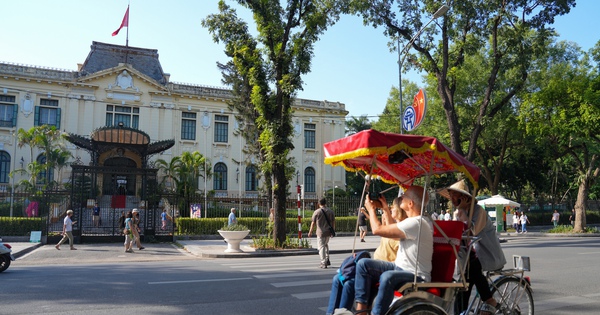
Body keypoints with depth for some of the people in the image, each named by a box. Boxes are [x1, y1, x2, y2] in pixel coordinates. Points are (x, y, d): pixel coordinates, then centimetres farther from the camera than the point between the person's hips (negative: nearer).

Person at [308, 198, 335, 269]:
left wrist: (310, 232, 7)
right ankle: (327, 260, 24)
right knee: (326, 244, 24)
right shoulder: (331, 211, 5)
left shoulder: (317, 212, -6)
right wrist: (333, 231, 18)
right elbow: (333, 222, 8)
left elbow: (313, 223, -3)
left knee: (321, 247, 1)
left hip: (320, 232, -5)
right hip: (328, 232, 5)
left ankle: (323, 263, -1)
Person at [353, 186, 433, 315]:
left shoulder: (415, 223, -23)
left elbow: (377, 229, -22)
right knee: (363, 264, -3)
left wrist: (371, 209, -5)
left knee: (387, 277, -40)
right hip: (400, 267, 10)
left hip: (416, 277, -10)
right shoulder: (417, 220, 9)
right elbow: (393, 230, 29)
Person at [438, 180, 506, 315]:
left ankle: (490, 301, -18)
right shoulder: (461, 212, 10)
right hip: (474, 252, 8)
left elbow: (473, 230, -32)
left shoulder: (478, 210, -15)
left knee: (471, 266, -32)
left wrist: (461, 210, -25)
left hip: (489, 255, -8)